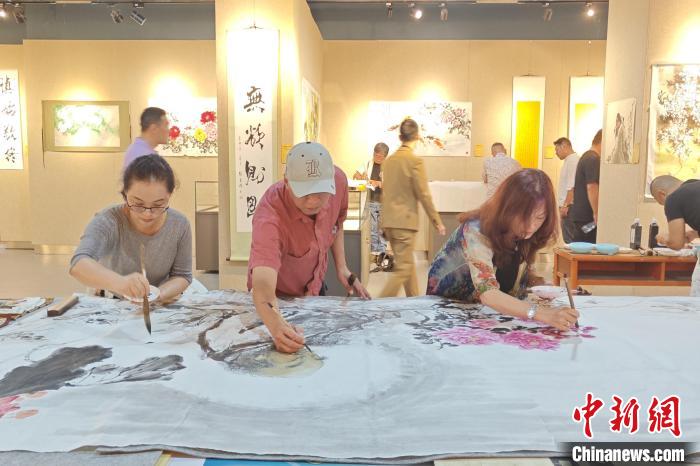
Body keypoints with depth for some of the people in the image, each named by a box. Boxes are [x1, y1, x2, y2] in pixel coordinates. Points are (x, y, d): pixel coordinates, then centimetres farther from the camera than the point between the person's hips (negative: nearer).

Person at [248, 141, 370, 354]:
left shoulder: (339, 180, -24)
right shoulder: (269, 218, -40)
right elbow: (262, 284, -51)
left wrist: (341, 267, -9)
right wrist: (276, 325, -70)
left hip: (316, 289, 5)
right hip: (278, 299, -5)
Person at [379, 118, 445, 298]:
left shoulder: (389, 160, 7)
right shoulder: (415, 161, -12)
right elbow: (424, 195, -12)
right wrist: (437, 221, -3)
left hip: (389, 220, 7)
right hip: (405, 221, -7)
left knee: (407, 263, 18)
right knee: (402, 269, -1)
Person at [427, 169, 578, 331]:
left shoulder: (524, 233, -10)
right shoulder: (477, 232, -28)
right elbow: (488, 294, -39)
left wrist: (540, 284, -13)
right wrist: (541, 314, -51)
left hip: (492, 312, 5)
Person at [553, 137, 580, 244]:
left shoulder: (573, 160, -12)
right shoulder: (569, 160, 18)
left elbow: (572, 187, -20)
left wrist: (565, 205, -20)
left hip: (569, 207, -10)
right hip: (567, 206, 10)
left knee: (569, 240, -8)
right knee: (569, 239, 13)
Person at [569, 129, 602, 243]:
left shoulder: (587, 156, 18)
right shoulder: (593, 159, -14)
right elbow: (591, 188, -22)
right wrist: (596, 213, -19)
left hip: (580, 214, 10)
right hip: (587, 216, -10)